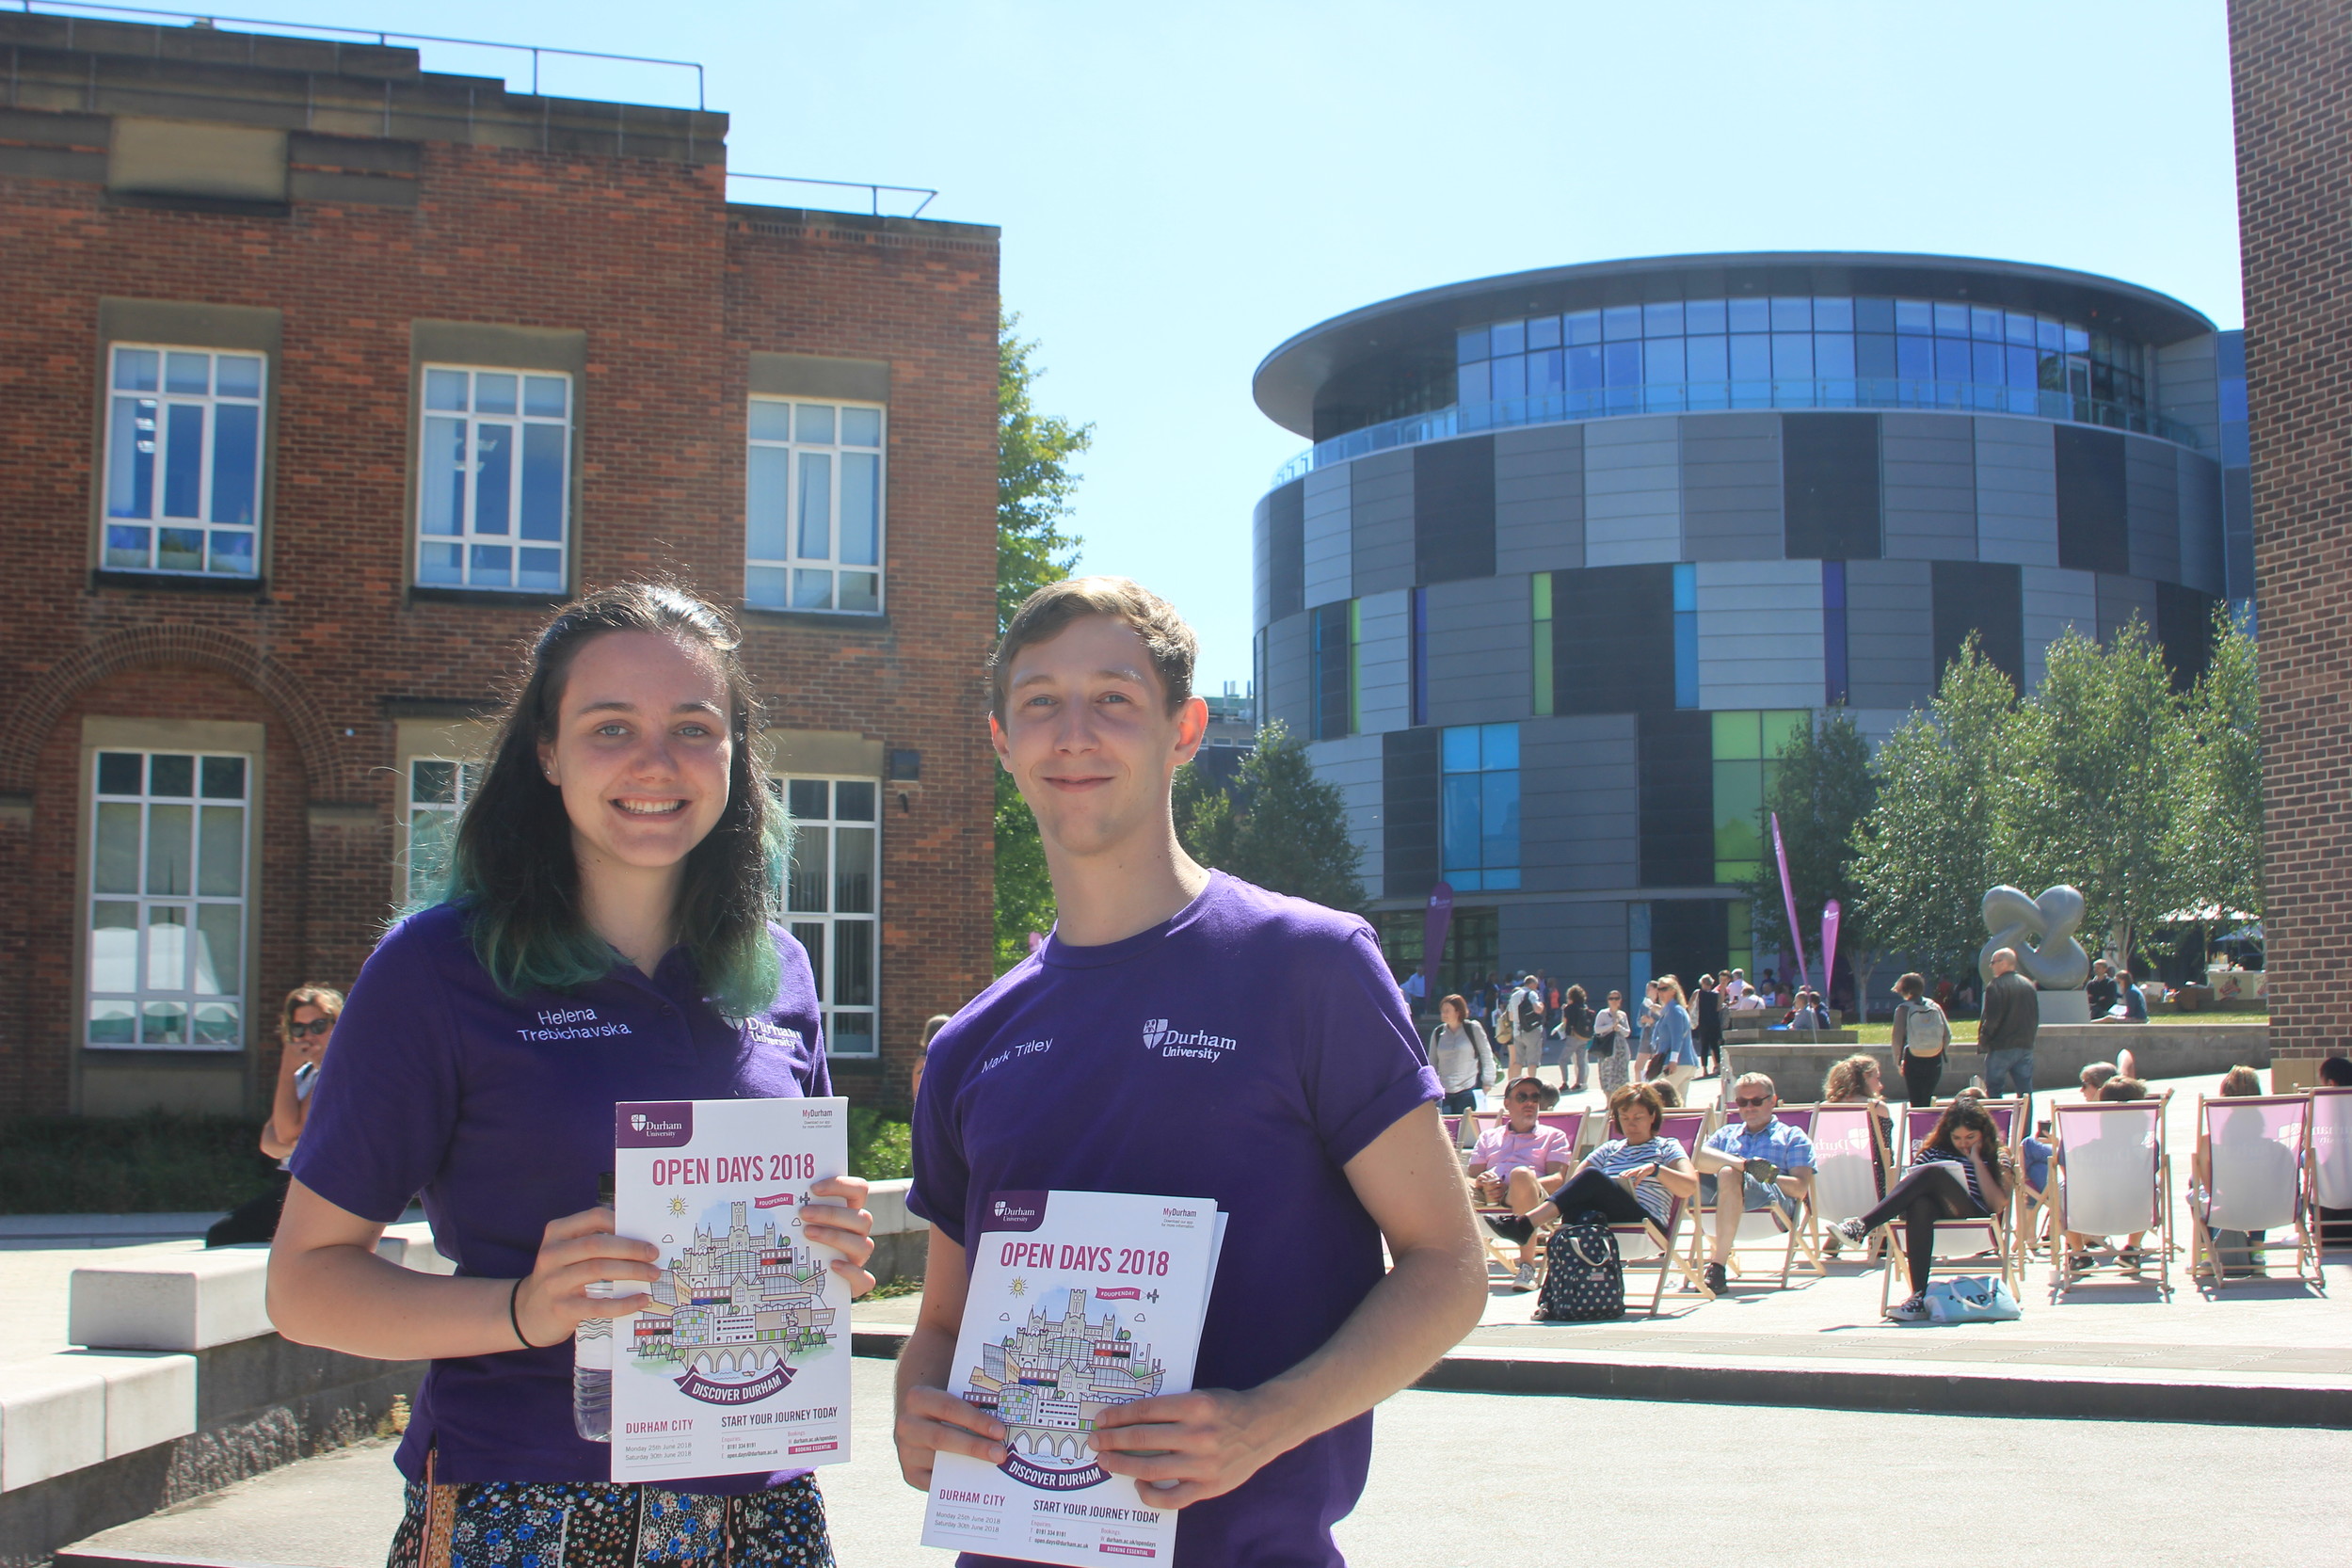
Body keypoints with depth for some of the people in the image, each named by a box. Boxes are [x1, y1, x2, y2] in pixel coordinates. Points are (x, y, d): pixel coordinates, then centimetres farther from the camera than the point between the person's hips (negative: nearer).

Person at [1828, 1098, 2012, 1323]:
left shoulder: (1995, 1157, 15)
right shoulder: (1935, 1151, 24)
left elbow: (1997, 1204, 0)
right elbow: (1908, 1180, 12)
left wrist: (1976, 1160, 0)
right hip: (1934, 1218, 3)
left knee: (1931, 1173, -28)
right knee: (1920, 1203, -37)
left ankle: (1862, 1226, -36)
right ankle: (1919, 1297, -43)